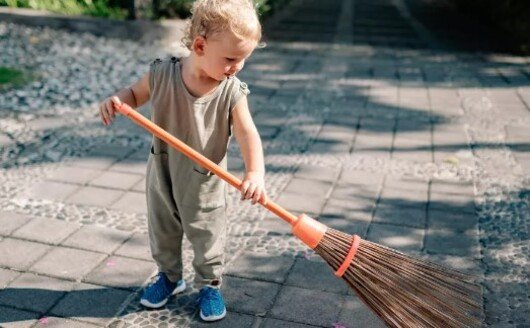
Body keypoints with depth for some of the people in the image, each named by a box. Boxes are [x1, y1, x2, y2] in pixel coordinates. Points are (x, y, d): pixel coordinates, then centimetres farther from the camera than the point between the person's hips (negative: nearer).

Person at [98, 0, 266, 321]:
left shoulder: (232, 91, -20)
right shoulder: (162, 74, -18)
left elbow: (248, 134, -27)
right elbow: (135, 93, 0)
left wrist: (256, 172, -44)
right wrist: (116, 100, -23)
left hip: (205, 184, -2)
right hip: (162, 176, 2)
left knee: (207, 238, 12)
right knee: (162, 232, 21)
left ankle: (210, 285, 37)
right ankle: (170, 276, 46)